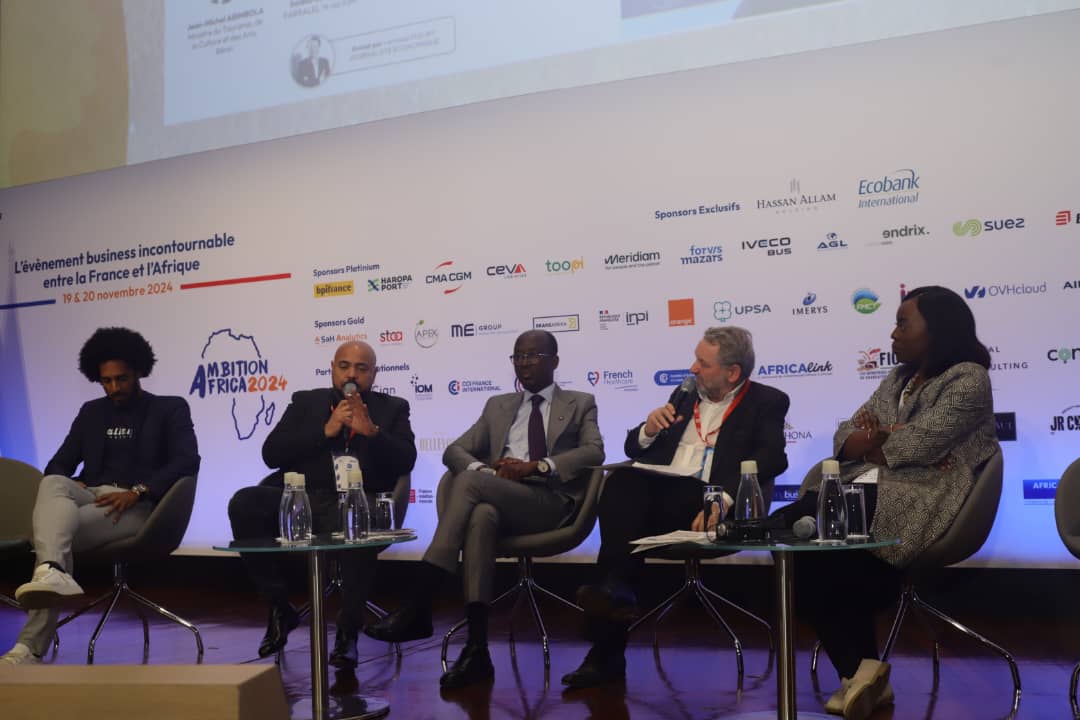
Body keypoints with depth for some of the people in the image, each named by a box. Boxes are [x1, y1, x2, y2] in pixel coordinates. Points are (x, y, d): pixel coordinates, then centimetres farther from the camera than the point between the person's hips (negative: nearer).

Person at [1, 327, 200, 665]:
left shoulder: (171, 409, 10)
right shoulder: (90, 412, 25)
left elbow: (187, 461, -6)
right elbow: (57, 466, 20)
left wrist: (138, 492, -19)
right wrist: (70, 486, -6)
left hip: (138, 507, -4)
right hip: (88, 499, 4)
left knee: (62, 526, -32)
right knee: (51, 486, -33)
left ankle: (30, 647, -37)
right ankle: (52, 573, -56)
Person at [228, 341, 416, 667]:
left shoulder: (392, 408, 18)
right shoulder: (305, 402, 21)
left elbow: (405, 461, 3)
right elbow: (271, 453, 7)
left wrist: (371, 431, -13)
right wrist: (325, 431, -4)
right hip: (300, 498, 3)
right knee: (244, 503, -25)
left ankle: (348, 630, -18)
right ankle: (280, 608, -8)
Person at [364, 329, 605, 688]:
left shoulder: (580, 403, 17)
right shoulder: (498, 406, 27)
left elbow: (594, 452, -2)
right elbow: (454, 450, 17)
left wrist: (537, 466, -15)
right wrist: (487, 469, -6)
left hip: (551, 502, -3)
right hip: (499, 502, 3)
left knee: (467, 482, -30)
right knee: (480, 515, -37)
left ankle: (417, 608, -33)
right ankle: (476, 649, -41)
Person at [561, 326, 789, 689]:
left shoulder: (766, 402, 9)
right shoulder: (684, 396, 25)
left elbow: (771, 459, -10)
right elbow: (634, 450, 26)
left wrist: (723, 499, -26)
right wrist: (649, 430, 2)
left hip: (707, 501, -5)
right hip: (660, 489, 5)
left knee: (633, 495, -33)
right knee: (622, 482, -31)